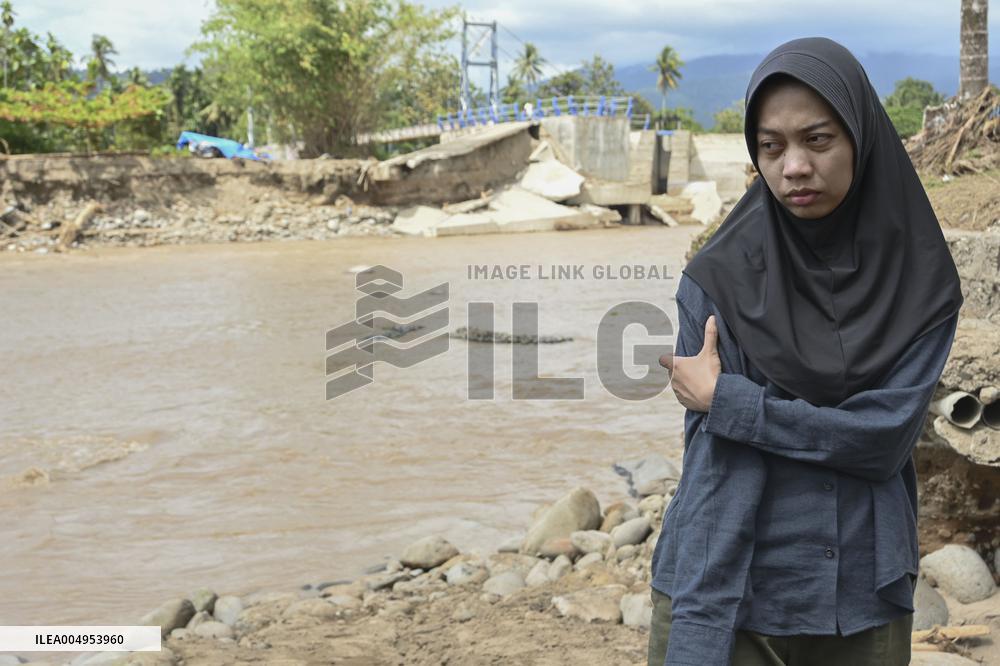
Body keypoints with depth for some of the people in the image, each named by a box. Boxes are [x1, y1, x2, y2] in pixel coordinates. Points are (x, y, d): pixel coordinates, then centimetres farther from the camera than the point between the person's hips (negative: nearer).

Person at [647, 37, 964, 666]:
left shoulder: (920, 280, -3)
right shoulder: (719, 278, -9)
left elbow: (886, 436, -12)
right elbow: (712, 463, -14)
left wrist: (726, 399, -13)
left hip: (865, 602, 2)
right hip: (729, 589, -2)